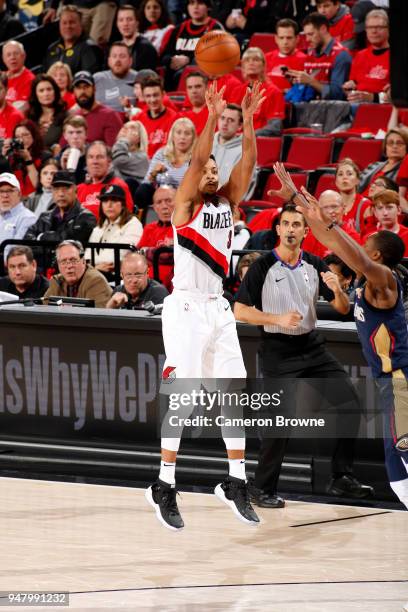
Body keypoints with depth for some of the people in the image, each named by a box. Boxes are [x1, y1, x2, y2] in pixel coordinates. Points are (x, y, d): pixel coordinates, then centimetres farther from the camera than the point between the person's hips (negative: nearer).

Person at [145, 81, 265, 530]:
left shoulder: (228, 203, 13)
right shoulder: (186, 205, -2)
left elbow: (247, 162, 3)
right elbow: (196, 161, -17)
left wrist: (247, 119, -7)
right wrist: (212, 117, -24)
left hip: (218, 308, 6)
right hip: (186, 307, -6)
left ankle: (235, 483, 8)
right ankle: (164, 487, -4)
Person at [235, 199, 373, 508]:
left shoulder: (315, 265, 5)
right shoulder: (263, 268, -8)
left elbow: (343, 309, 6)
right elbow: (240, 310, -10)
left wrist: (337, 290, -16)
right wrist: (278, 319, -22)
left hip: (313, 347, 5)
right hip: (279, 352, -5)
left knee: (350, 402, -3)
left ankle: (342, 478, 5)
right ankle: (264, 489, 1)